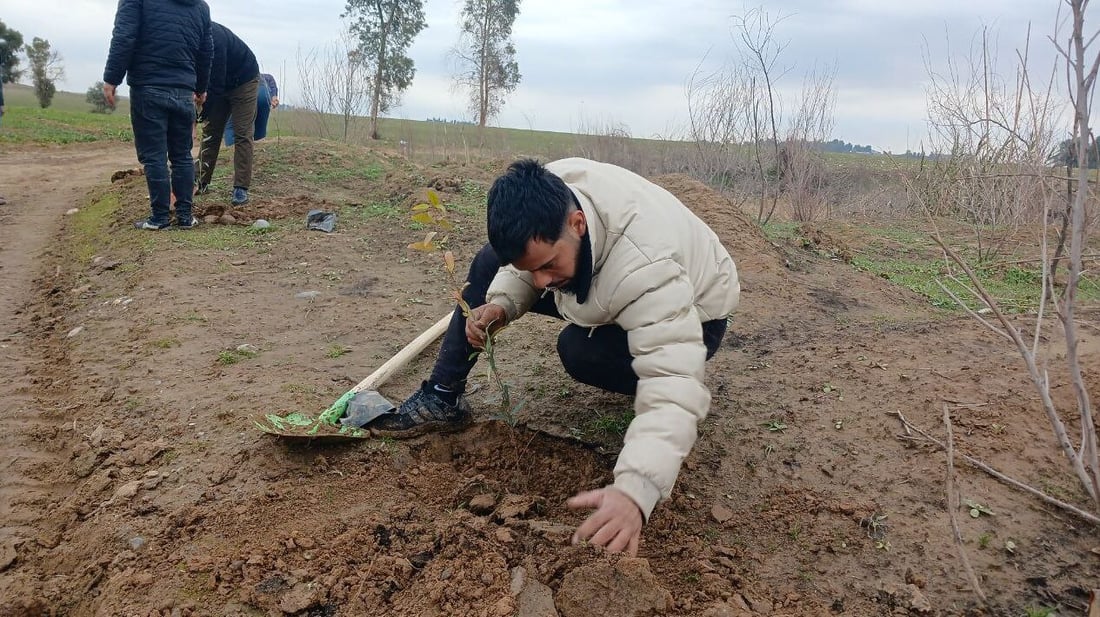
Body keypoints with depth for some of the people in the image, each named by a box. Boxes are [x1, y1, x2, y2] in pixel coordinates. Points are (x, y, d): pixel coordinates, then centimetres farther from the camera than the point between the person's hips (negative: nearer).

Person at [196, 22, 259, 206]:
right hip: (218, 84, 7)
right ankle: (202, 183, 10)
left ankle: (241, 188, -13)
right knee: (210, 132, 4)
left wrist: (200, 113, -23)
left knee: (242, 134, -11)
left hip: (244, 81, -7)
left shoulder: (213, 38, -36)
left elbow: (217, 84, -32)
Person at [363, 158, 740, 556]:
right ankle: (441, 400, 1)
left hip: (691, 315, -6)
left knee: (581, 352, -34)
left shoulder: (646, 267, -44)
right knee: (488, 265, -4)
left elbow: (672, 385, -49)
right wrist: (502, 303, -26)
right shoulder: (546, 196, -26)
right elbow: (522, 262, -4)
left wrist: (634, 490, -63)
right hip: (606, 292, 6)